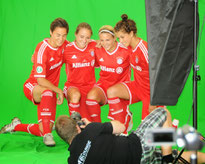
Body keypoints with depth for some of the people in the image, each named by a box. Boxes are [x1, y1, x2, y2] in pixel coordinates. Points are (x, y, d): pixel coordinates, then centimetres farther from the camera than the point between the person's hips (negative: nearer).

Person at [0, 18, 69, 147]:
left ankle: (16, 126, 26)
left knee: (43, 130, -4)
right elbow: (40, 80, -26)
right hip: (32, 86, -6)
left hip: (51, 90, 6)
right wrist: (59, 91, -23)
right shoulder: (42, 49, -22)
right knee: (47, 92, -43)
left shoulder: (64, 45, -5)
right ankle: (47, 135, -37)